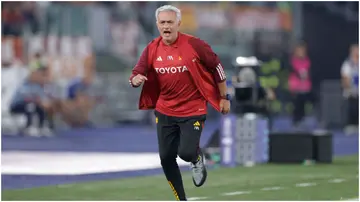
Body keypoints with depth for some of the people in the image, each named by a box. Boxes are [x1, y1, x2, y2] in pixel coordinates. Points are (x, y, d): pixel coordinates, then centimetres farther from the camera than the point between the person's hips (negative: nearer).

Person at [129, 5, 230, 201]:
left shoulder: (194, 44, -14)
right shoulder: (152, 49, -4)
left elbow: (217, 67, -3)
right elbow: (136, 74, 0)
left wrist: (224, 97, 2)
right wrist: (135, 80, -25)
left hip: (193, 110, -4)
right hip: (165, 112, 4)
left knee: (186, 153, -17)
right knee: (166, 158, 5)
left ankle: (197, 159, 22)